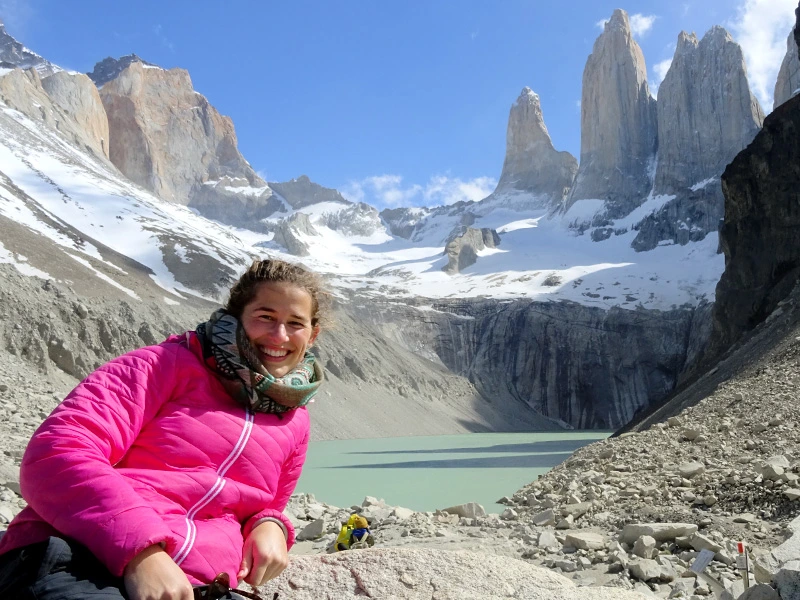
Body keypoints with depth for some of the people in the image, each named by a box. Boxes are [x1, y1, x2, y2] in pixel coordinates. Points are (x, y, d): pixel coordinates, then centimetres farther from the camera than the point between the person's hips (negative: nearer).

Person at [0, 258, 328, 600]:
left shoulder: (294, 424, 18)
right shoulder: (172, 365, 2)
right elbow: (56, 454, -10)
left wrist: (269, 525, 8)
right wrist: (142, 550, -22)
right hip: (74, 563, -4)